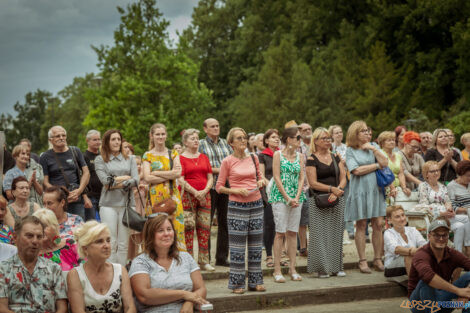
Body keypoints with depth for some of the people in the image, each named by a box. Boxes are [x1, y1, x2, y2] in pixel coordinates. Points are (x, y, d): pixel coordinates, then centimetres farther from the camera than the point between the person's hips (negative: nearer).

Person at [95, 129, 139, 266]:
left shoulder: (129, 159, 15)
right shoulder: (100, 160, 9)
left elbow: (136, 181, 3)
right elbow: (105, 180, -6)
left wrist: (116, 184, -7)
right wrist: (126, 177, -3)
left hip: (127, 203, 2)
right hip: (108, 204, -2)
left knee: (124, 243, 1)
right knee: (110, 243, -7)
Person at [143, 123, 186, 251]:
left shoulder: (173, 154, 13)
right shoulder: (148, 156, 7)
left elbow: (178, 173, -3)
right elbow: (147, 178, -7)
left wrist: (156, 173, -5)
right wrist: (170, 175, -7)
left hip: (172, 195, 2)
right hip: (155, 196, -2)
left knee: (176, 226, -4)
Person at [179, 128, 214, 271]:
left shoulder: (204, 157, 15)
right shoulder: (181, 158, 0)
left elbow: (210, 178, 11)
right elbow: (181, 180, -7)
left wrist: (204, 191, -6)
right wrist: (195, 192, -14)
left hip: (205, 196, 4)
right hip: (188, 196, -4)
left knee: (205, 228, 3)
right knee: (188, 228, -6)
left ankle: (204, 261, 9)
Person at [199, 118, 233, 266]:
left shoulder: (225, 143, 15)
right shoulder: (201, 144, 1)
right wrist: (218, 170, -14)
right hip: (209, 187, -4)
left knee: (224, 222, 6)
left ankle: (222, 258, 14)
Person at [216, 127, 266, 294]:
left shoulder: (254, 158, 9)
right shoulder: (227, 161, -3)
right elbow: (219, 187, -2)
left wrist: (260, 182, 0)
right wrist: (236, 191, -15)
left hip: (256, 204, 4)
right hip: (237, 206, -4)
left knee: (256, 245, 8)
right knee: (237, 246, -1)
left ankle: (255, 281, 17)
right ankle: (237, 283, 7)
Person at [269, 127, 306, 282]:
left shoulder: (300, 156, 11)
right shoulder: (278, 154, -3)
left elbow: (302, 178, 7)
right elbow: (277, 177, -8)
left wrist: (297, 197, -6)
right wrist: (287, 198, -12)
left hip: (296, 197, 5)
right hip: (280, 196, -5)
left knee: (293, 233, 5)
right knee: (280, 232, -6)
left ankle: (292, 268, 10)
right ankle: (277, 270, -2)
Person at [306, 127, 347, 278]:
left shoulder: (336, 157, 12)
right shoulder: (311, 159, -4)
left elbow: (343, 178, 7)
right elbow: (313, 183, -10)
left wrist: (337, 191, -11)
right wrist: (332, 189, -18)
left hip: (337, 199, 5)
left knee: (336, 233, 5)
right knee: (320, 233, -4)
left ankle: (337, 267, 12)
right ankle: (322, 268, 2)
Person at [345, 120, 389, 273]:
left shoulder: (373, 146, 12)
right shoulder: (350, 151, 0)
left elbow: (385, 163, 0)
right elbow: (356, 170, -13)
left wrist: (373, 149, -7)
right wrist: (377, 165, -4)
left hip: (375, 189, 3)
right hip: (359, 190, -3)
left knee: (378, 225, 1)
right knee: (361, 225, 0)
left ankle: (378, 259, 10)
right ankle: (362, 261, 7)